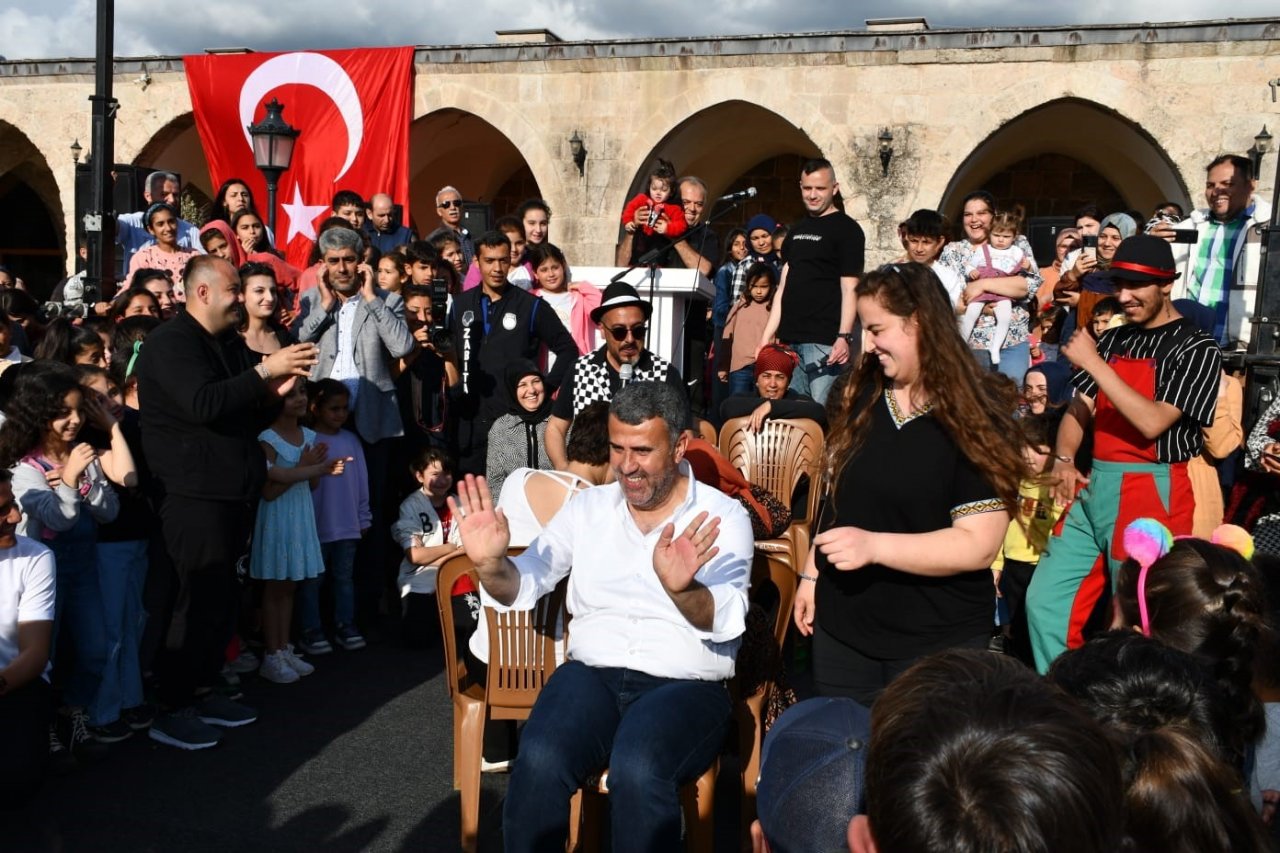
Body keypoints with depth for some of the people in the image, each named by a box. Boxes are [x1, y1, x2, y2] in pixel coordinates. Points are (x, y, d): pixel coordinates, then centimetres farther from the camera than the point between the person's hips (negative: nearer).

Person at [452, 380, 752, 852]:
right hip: (592, 673, 3)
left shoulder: (723, 516, 2)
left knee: (637, 771, -34)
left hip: (685, 684, -2)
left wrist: (681, 587, -35)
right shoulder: (588, 506, 13)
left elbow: (724, 623, -12)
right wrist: (491, 563, -15)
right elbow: (521, 588, 9)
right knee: (538, 763, -28)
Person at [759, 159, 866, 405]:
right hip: (790, 339, 7)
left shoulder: (846, 229, -1)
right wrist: (768, 333, 14)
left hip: (825, 341, -7)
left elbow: (849, 288, -9)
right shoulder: (796, 230, 19)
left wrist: (844, 336, -19)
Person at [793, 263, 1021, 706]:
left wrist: (874, 545, -29)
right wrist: (811, 575, 10)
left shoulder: (975, 418, -14)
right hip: (841, 624, 5)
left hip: (937, 641, -5)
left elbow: (977, 545, -20)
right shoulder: (862, 395, 3)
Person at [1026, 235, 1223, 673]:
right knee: (1045, 601, 5)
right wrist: (1063, 460, -3)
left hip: (1151, 493, -6)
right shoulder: (1113, 340, 13)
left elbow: (1152, 422, -18)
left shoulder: (1197, 350, -6)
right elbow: (1080, 406, 15)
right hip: (1092, 488, 7)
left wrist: (1093, 363, -17)